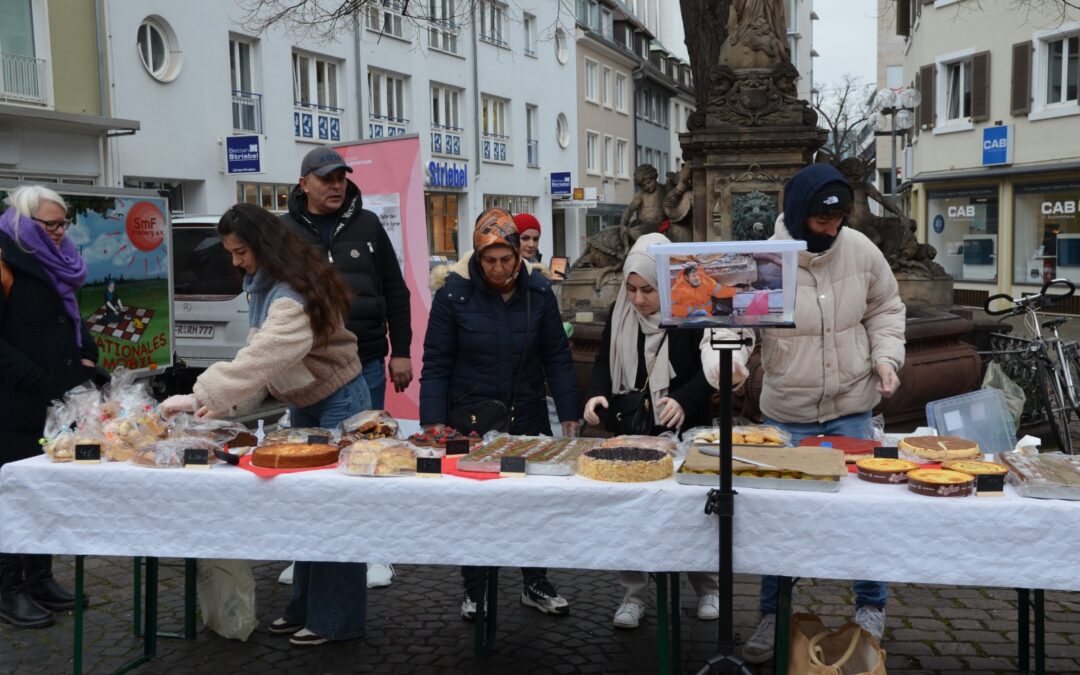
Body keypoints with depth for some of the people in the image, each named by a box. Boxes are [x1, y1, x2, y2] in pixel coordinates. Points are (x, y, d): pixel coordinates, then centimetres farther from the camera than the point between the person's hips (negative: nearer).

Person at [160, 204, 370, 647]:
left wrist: (198, 396, -37)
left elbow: (261, 357, -37)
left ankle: (335, 620, 8)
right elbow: (259, 358, 1)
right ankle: (305, 607, 24)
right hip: (304, 404, 9)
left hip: (339, 404, -9)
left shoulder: (294, 296, -27)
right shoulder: (264, 287, 3)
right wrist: (224, 403, -9)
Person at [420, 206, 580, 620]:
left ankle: (536, 585, 27)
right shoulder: (454, 292, -12)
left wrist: (569, 412, -2)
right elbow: (436, 363, -9)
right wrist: (434, 421, -14)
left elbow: (556, 356, 1)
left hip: (527, 414, 2)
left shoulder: (537, 290, -4)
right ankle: (474, 592, 24)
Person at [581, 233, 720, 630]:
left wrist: (683, 401, -30)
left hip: (684, 432, -3)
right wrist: (596, 394, -14)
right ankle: (634, 594, 18)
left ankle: (708, 588, 29)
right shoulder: (619, 313, 1)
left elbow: (708, 371, -13)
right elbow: (604, 362, 6)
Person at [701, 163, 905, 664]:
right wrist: (725, 359, -38)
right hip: (787, 414, -1)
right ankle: (772, 615, 26)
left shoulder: (861, 250, -5)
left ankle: (871, 605, 33)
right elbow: (729, 321, -17)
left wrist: (886, 356, -5)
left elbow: (885, 308, 10)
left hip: (851, 409, 2)